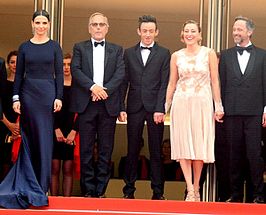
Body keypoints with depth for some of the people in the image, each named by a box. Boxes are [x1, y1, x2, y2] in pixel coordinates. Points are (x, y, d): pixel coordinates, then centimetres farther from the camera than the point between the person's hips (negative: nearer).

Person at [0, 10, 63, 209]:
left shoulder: (55, 47, 3)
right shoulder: (24, 47, 6)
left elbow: (59, 74, 2)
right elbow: (19, 74, 6)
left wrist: (59, 97, -6)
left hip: (48, 93, -1)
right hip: (28, 93, 1)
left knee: (45, 140, 1)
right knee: (29, 138, 4)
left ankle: (42, 185, 7)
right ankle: (29, 183, 13)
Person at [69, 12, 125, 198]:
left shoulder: (117, 50, 13)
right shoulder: (80, 48, 11)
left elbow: (120, 73, 0)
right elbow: (75, 70, -3)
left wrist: (105, 89, -14)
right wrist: (92, 87, -17)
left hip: (108, 104, 1)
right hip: (86, 104, -1)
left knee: (106, 149, 1)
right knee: (86, 149, 1)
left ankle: (101, 190, 6)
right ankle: (88, 190, 6)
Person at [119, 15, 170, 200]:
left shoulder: (164, 53, 5)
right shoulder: (129, 53, 11)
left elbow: (165, 84, -1)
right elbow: (124, 82, 8)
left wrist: (160, 109, -10)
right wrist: (121, 108, 0)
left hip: (154, 108, -2)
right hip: (135, 108, 2)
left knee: (156, 151, 1)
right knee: (132, 150, 4)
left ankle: (158, 191, 6)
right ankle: (129, 190, 10)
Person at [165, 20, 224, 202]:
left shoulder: (209, 54, 3)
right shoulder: (176, 56, 8)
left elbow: (215, 81, 3)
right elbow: (172, 83, 12)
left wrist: (218, 106, -2)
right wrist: (165, 106, 8)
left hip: (202, 104, -1)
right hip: (181, 103, 1)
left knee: (199, 146, 1)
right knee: (183, 146, -5)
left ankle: (196, 188, 11)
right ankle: (190, 190, -6)